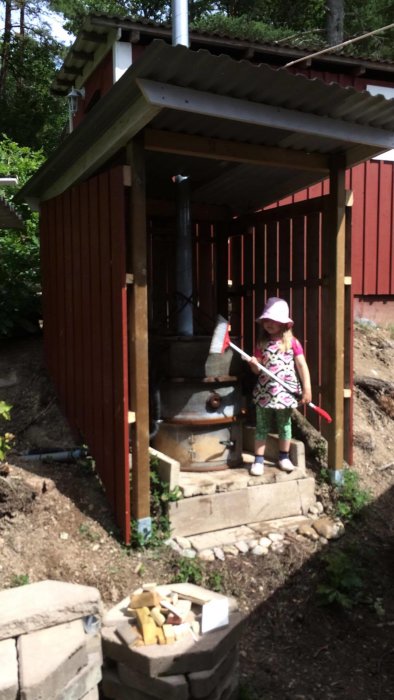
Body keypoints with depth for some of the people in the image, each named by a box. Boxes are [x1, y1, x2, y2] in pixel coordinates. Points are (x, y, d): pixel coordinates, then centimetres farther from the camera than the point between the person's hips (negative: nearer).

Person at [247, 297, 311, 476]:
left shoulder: (292, 342, -3)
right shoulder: (262, 343, 4)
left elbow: (302, 366, -4)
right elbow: (257, 371, 8)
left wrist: (307, 389, -9)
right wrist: (254, 364, -16)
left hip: (285, 390, -1)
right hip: (265, 391, 2)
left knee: (284, 425, 12)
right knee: (262, 426, 6)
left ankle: (284, 458, 27)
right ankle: (258, 460, 14)